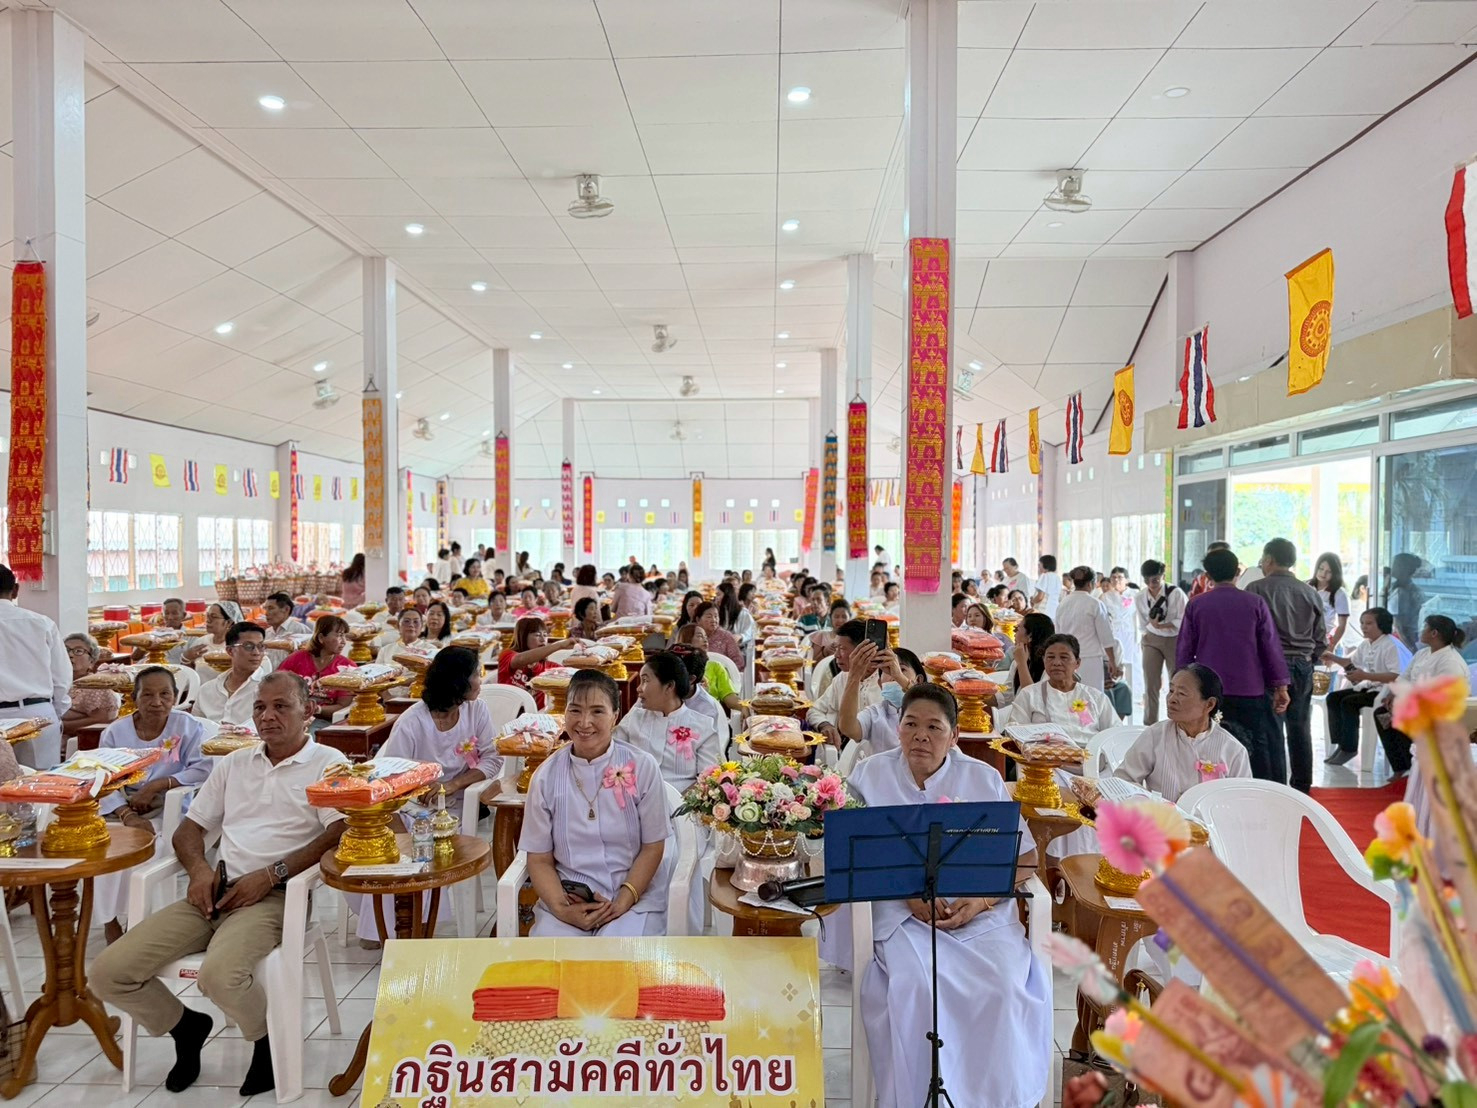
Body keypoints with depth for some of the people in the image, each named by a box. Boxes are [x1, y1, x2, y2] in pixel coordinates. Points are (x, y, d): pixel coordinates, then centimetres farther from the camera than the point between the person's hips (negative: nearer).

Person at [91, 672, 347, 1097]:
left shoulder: (327, 763, 1)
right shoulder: (233, 764, 20)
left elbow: (340, 832, -12)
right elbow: (189, 829, 22)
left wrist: (272, 875, -17)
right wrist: (199, 869, 0)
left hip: (274, 895, -6)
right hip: (215, 892, 6)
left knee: (219, 975, -33)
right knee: (108, 973, -7)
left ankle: (268, 1041, 1)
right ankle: (186, 1027, 20)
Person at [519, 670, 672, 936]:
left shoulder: (642, 767, -3)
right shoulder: (547, 776, 1)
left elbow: (652, 847, 0)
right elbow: (539, 859, 4)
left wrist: (622, 903, -11)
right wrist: (562, 908, -12)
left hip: (634, 895, -1)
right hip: (568, 896, 2)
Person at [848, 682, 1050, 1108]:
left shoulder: (983, 778, 6)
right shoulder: (872, 774, 4)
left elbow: (1026, 858, 6)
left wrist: (982, 899, -11)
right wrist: (909, 892, -13)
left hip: (981, 913, 1)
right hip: (903, 913, -1)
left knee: (1003, 989, -25)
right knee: (912, 986, -29)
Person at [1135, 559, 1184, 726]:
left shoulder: (1176, 594, -15)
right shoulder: (1140, 597, -4)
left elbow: (1183, 622, -16)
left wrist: (1161, 625, -26)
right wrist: (1142, 644, 7)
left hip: (1175, 640, -2)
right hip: (1152, 640, 2)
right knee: (1150, 685, 0)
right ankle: (1149, 725, 8)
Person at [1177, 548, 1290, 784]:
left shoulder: (1195, 605, 0)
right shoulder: (1255, 603, -2)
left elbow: (1184, 650, 2)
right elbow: (1271, 647, -1)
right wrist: (1280, 686, 7)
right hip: (1250, 690, -1)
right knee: (1265, 749, 7)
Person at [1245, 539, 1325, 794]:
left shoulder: (1257, 589, -7)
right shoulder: (1309, 593, 7)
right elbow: (1321, 638, 11)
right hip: (1303, 666, 5)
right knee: (1300, 728, 11)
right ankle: (1301, 786, 19)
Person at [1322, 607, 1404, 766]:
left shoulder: (1390, 645, -18)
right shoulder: (1365, 644, 8)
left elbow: (1395, 676, -28)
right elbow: (1353, 663, 26)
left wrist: (1365, 676, -32)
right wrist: (1334, 658, 9)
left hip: (1383, 690, -9)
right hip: (1368, 687, 9)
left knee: (1348, 702, -24)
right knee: (1333, 697, -2)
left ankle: (1349, 747, -12)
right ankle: (1339, 742, 1)